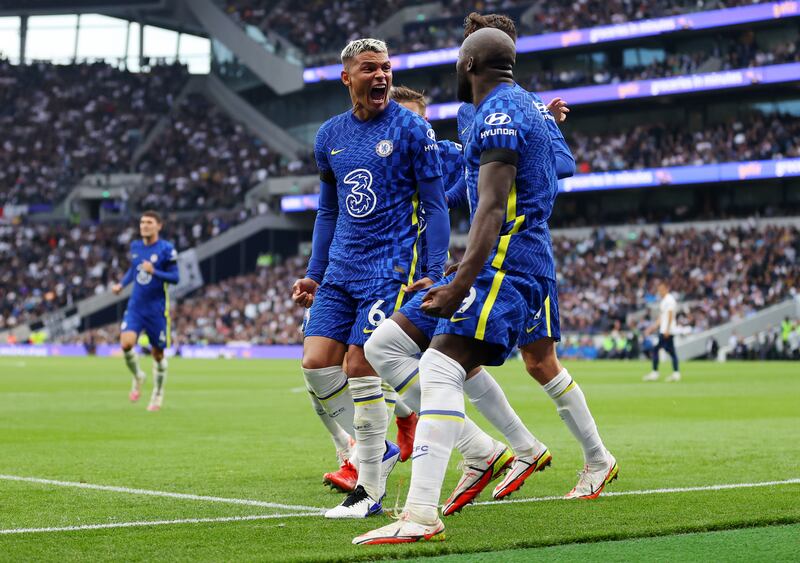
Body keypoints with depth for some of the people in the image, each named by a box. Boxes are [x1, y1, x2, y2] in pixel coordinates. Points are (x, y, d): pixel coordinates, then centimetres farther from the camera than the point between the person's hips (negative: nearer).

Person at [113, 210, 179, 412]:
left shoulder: (166, 249, -9)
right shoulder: (135, 246, 7)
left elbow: (175, 277, -11)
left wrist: (154, 271, -26)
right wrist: (121, 284, 8)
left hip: (157, 309, -3)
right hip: (135, 306, 3)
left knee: (158, 353, 6)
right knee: (126, 343, -19)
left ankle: (158, 396, 25)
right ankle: (137, 377, 9)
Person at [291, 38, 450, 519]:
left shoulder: (412, 130, -5)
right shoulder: (330, 136, 11)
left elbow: (435, 206, -4)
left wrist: (435, 274, -13)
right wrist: (314, 274, 16)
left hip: (391, 267, -6)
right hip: (341, 271, 6)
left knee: (360, 367, -11)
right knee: (317, 362, -4)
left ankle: (371, 491, 0)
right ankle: (378, 449, 16)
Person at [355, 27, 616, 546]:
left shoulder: (498, 114, -14)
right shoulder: (529, 107, 16)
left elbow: (491, 210, -24)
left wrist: (460, 286, -31)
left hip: (503, 261, -11)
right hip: (537, 257, 11)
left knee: (440, 368, -20)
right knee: (543, 362, 28)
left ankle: (421, 516, -32)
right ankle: (599, 462, 46)